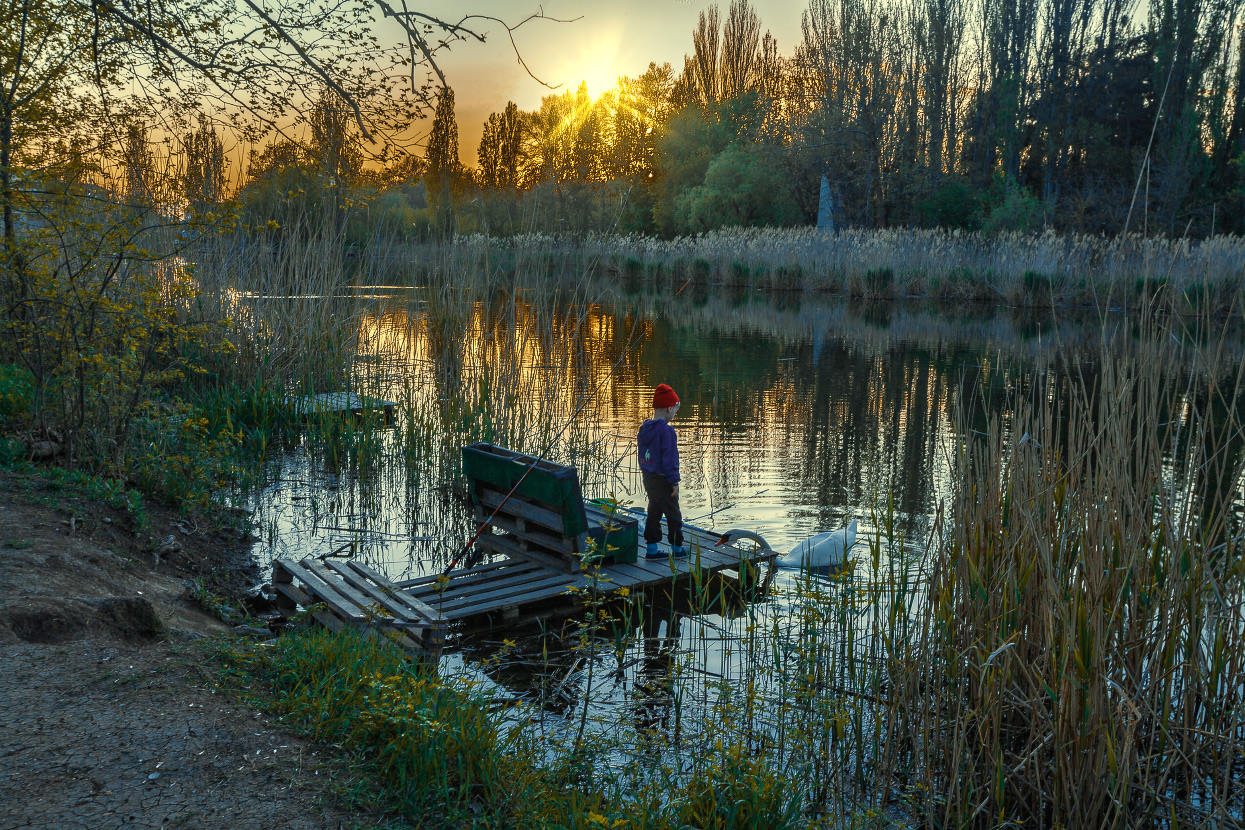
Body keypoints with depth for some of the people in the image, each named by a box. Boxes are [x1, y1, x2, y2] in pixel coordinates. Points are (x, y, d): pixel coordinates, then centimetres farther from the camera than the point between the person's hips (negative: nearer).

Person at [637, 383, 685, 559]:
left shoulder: (644, 428, 6)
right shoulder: (666, 430, -21)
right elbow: (670, 458, -21)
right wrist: (674, 482, -16)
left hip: (648, 477, 8)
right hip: (662, 480, -8)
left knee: (654, 512, 15)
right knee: (673, 514, 6)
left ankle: (652, 549, 17)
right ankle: (677, 548, 17)